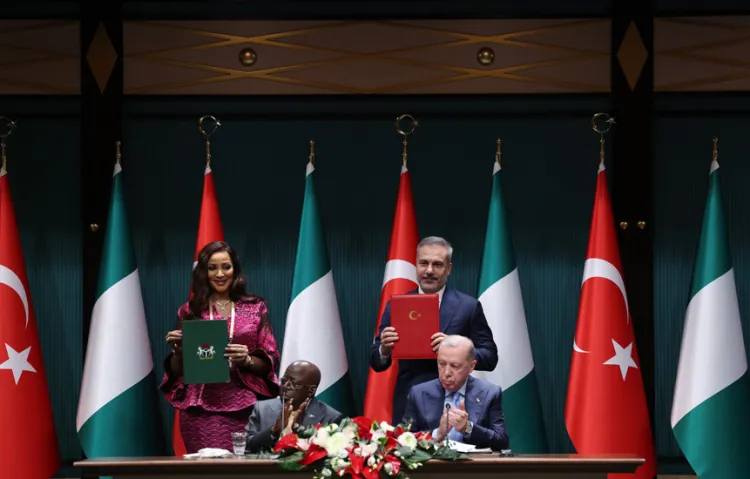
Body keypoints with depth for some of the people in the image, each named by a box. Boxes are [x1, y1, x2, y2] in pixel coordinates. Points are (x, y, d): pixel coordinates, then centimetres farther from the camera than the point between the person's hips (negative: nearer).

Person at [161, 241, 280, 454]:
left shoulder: (255, 307, 8)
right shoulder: (189, 311, 8)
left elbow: (270, 363, 7)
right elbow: (177, 370, 12)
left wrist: (247, 360, -12)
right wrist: (178, 350, -8)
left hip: (245, 409, 0)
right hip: (201, 411, 0)